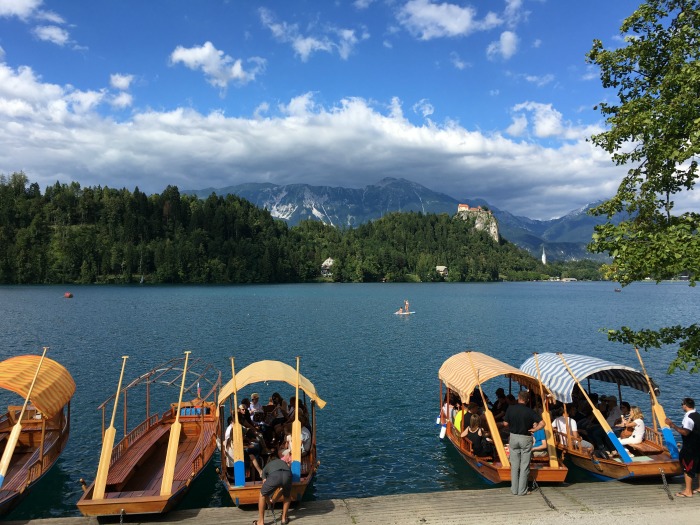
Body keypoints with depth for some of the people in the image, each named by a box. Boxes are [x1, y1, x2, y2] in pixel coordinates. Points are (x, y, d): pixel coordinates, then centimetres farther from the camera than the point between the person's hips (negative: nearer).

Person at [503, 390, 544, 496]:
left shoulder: (510, 409, -7)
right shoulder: (530, 411, -11)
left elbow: (505, 423, -3)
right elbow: (542, 423, -17)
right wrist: (534, 429, -4)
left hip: (513, 437, 2)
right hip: (526, 439, -2)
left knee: (514, 464, 12)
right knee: (524, 465, 7)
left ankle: (514, 489, 17)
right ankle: (522, 490, 11)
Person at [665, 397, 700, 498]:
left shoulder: (688, 417, -21)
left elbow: (685, 432, -31)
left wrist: (672, 425, -25)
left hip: (690, 448, -9)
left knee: (687, 467, -2)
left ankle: (688, 491, 2)